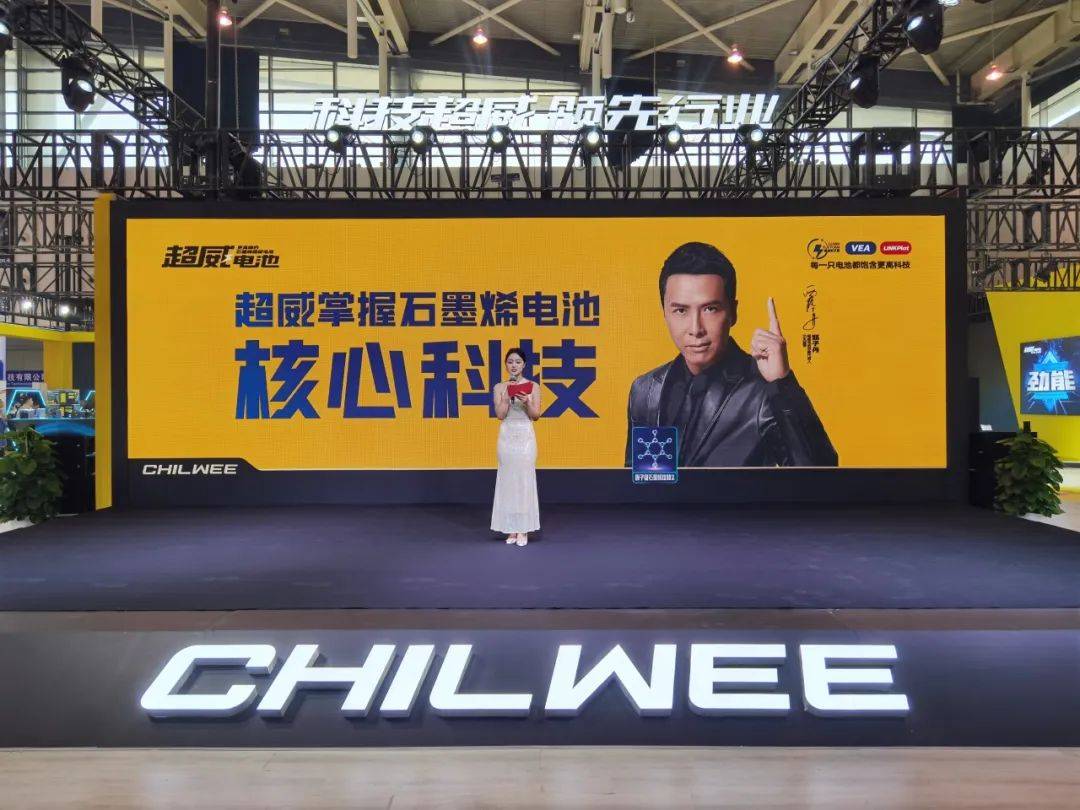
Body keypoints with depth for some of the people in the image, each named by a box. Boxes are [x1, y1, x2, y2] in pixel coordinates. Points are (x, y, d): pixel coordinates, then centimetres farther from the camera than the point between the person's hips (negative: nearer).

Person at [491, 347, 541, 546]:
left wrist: (527, 402, -17)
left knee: (525, 479, -4)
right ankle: (511, 528, 9)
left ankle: (523, 529, 3)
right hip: (506, 436, 1)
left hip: (526, 436, -1)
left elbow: (536, 415, -1)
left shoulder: (533, 386, 2)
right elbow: (500, 414, -4)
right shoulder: (500, 387, 6)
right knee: (508, 479, 2)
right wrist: (508, 394, -12)